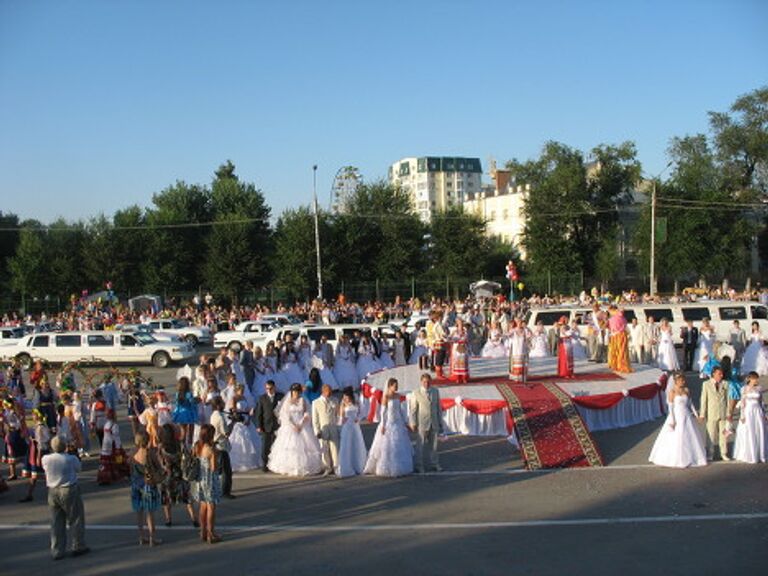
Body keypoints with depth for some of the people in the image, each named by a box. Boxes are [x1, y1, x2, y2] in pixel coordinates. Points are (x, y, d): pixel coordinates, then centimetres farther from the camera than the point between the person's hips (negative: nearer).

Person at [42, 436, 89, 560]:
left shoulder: (46, 459, -7)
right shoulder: (71, 459, -17)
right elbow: (78, 468, 0)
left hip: (52, 492, 4)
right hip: (69, 490, -4)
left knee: (56, 522, 12)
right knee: (75, 519, 11)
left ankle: (57, 551, 17)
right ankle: (78, 547, 18)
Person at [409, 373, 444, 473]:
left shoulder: (435, 391, 4)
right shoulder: (416, 393, -8)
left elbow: (438, 407, 10)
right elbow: (412, 409, -5)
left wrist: (440, 421, 11)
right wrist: (413, 423, -9)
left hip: (434, 423, 4)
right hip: (421, 423, -4)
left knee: (433, 444, 11)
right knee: (420, 445, 1)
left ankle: (433, 464, 22)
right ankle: (419, 465, 10)